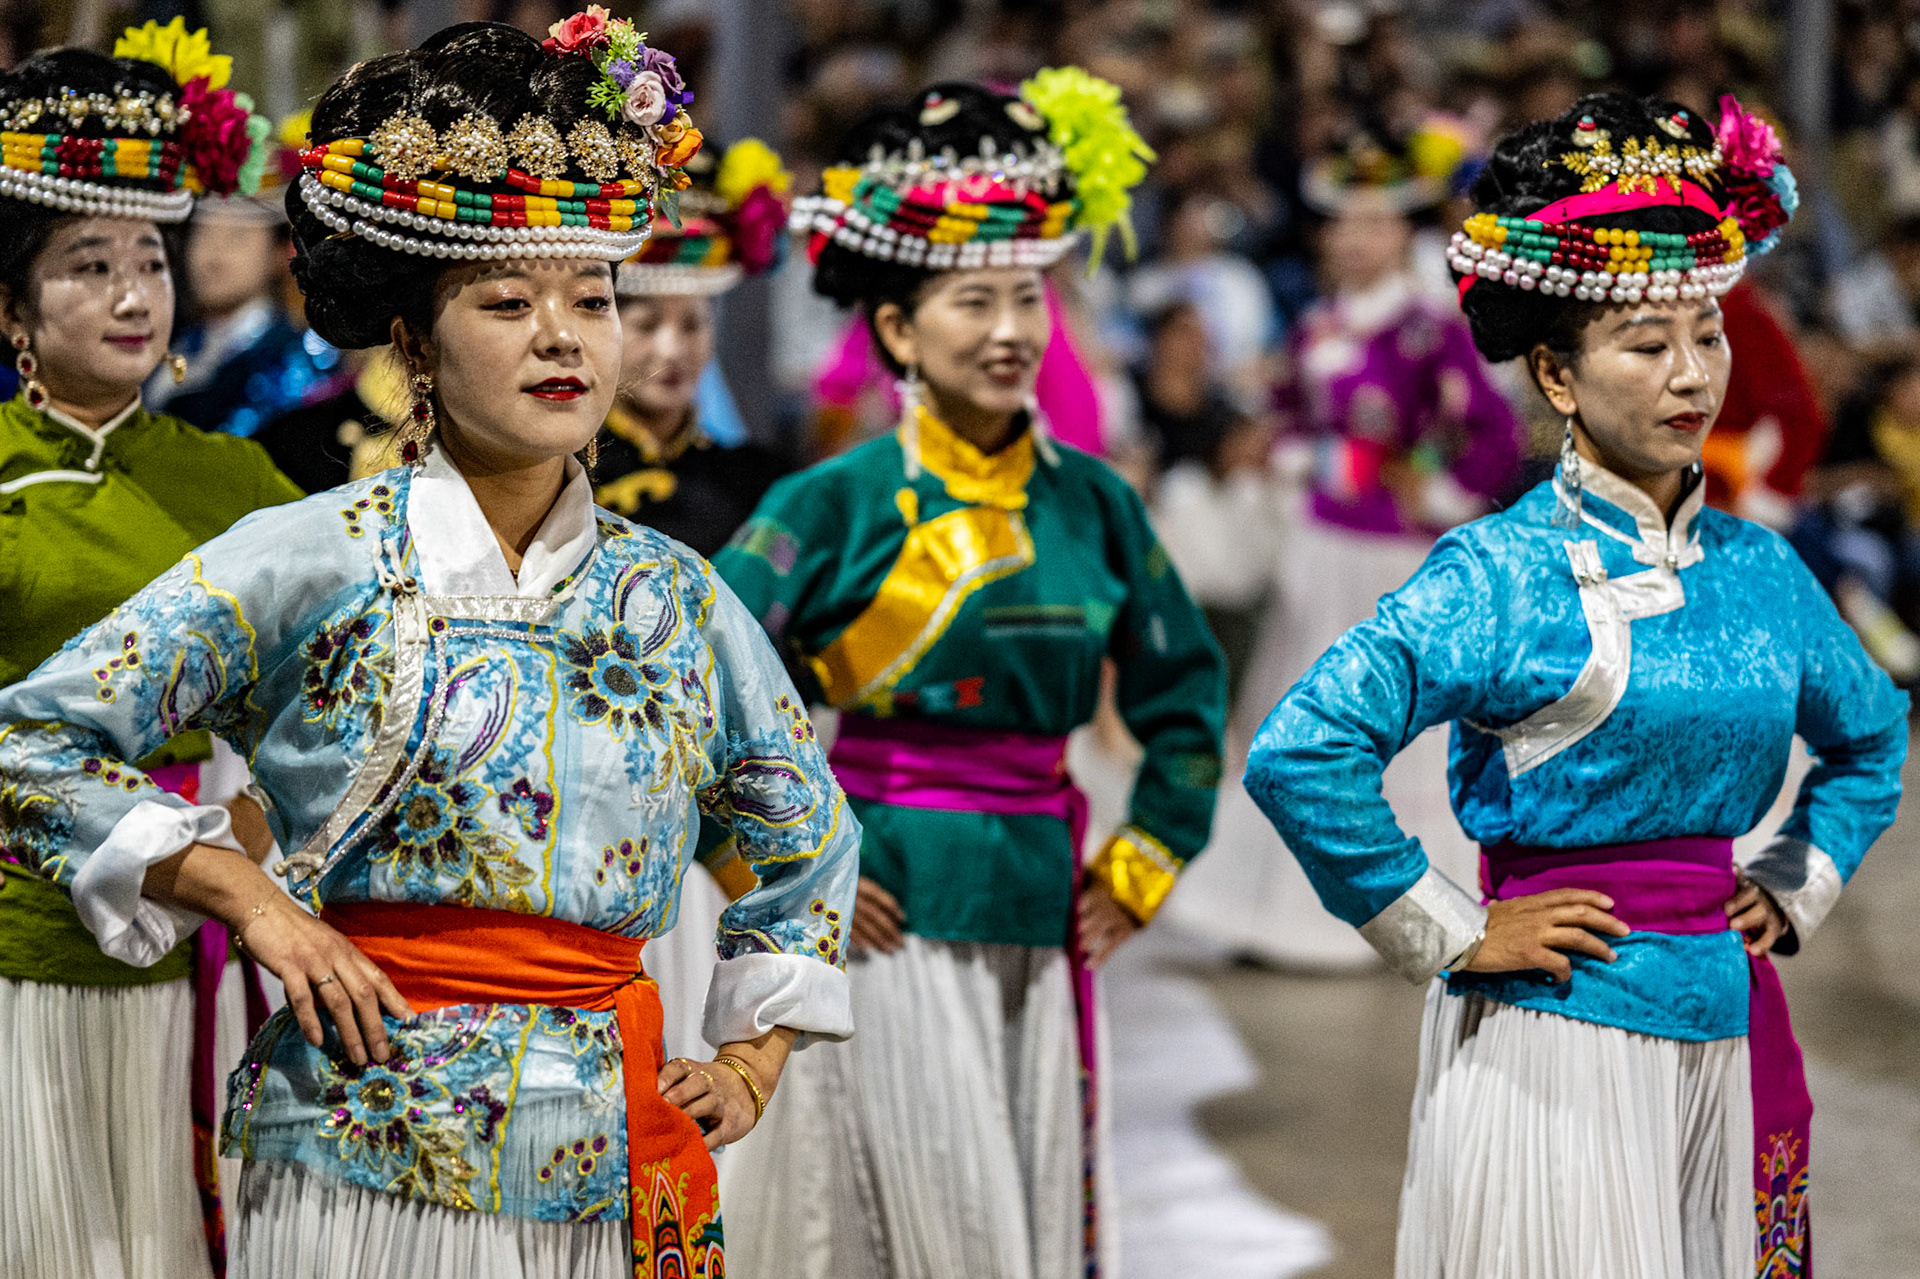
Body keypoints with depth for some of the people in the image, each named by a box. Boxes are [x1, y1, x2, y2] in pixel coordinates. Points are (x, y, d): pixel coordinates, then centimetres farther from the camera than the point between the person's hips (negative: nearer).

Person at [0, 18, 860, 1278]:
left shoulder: (674, 595, 10)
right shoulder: (313, 561, -1)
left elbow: (808, 836, 25)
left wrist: (751, 1066, 16)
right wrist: (248, 897, -8)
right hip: (369, 1162, -3)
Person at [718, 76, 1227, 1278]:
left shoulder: (1091, 501, 7)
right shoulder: (839, 502, -5)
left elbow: (1188, 691, 19)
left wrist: (1145, 864, 13)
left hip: (1042, 927, 4)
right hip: (887, 924, -4)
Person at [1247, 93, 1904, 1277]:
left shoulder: (1758, 568, 8)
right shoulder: (1503, 572, -11)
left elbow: (1873, 735, 27)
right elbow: (1302, 753, -21)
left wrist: (1794, 891, 13)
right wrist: (1448, 934, -14)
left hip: (1727, 1025, 6)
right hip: (1559, 1032, -6)